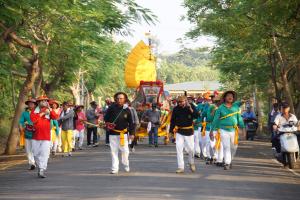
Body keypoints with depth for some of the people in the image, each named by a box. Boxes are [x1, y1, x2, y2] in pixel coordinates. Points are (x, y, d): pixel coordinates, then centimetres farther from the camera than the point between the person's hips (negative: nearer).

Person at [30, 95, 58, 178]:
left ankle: (42, 170, -12)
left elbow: (55, 117, -9)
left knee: (44, 153, -11)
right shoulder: (34, 111, 6)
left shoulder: (49, 111, 8)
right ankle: (39, 167, 28)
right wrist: (42, 113, -12)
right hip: (36, 136, 1)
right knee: (36, 154, 9)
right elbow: (33, 119, -12)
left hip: (46, 137, -1)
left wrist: (49, 108, -12)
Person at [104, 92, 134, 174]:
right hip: (113, 133, 0)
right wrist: (108, 123, -9)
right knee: (113, 151, 1)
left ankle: (126, 165, 23)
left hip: (123, 133, 0)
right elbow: (106, 117, 10)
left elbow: (130, 123, 3)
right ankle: (114, 169, 6)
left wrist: (132, 133, -3)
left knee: (125, 150, -1)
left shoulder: (126, 110, 0)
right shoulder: (112, 108, -1)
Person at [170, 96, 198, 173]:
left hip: (189, 131, -1)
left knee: (190, 149, 3)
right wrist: (172, 129, 1)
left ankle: (191, 163, 32)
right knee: (179, 149, -6)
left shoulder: (191, 106, -6)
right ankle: (181, 167, -1)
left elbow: (196, 115, -19)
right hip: (179, 131, 2)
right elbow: (173, 120, 6)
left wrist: (190, 109, -31)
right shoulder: (176, 109, -2)